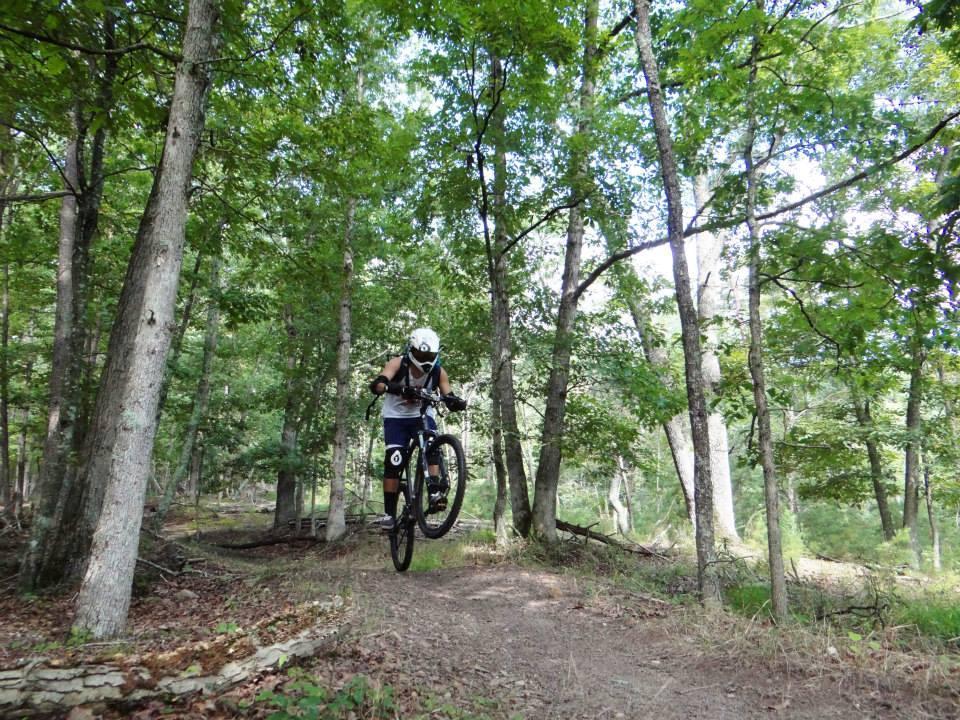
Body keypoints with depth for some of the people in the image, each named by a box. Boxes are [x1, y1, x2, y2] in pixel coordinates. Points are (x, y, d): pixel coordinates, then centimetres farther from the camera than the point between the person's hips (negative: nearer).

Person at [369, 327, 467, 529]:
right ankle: (389, 513, -7)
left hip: (422, 416, 2)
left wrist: (457, 402, -41)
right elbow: (376, 385, -36)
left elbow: (449, 398, -16)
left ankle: (435, 492, -29)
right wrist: (397, 388, -57)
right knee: (393, 462, -13)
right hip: (396, 417, -2)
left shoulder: (438, 372, -13)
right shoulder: (397, 364, -21)